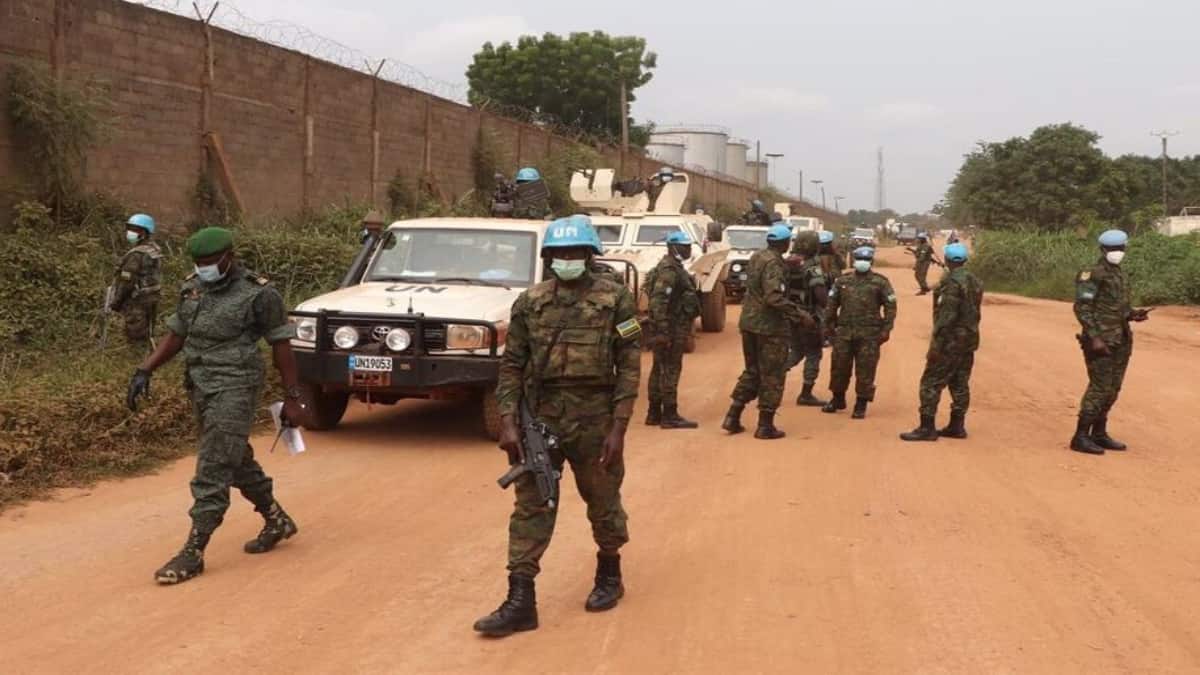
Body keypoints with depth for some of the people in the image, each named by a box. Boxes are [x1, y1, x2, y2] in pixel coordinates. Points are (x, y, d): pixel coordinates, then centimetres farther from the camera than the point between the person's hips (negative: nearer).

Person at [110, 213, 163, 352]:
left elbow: (127, 282, -20)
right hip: (152, 299, 9)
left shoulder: (136, 254, -21)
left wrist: (115, 303, -10)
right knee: (146, 337, 17)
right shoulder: (156, 250, 6)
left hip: (137, 303, -9)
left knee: (135, 340, -2)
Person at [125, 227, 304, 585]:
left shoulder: (259, 294, -10)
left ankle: (193, 553, -5)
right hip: (200, 387, 8)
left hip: (235, 389, -7)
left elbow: (281, 346, -6)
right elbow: (176, 335, 14)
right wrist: (144, 371, 3)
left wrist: (292, 398, -5)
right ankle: (277, 521, 37)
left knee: (212, 472, -9)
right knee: (237, 461, 19)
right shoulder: (193, 288, 8)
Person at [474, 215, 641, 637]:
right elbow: (512, 366, 4)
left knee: (603, 503, 13)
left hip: (595, 421, -2)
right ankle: (520, 602, 2)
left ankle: (609, 575, 37)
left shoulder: (616, 300, -3)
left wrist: (618, 429, -12)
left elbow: (628, 367, -5)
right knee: (530, 508, 0)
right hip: (540, 419, 2)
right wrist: (508, 423, -6)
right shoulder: (529, 303, 4)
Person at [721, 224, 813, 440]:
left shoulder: (756, 257, 8)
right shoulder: (774, 263, -18)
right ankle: (765, 425, 5)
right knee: (772, 376, 2)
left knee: (752, 371, 19)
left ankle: (733, 417, 16)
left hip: (749, 323, 8)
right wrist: (800, 316, -23)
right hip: (770, 327, -8)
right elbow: (774, 298, -27)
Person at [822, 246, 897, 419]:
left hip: (869, 335, -3)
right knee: (839, 367, 8)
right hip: (844, 332, 3)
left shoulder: (880, 282, 1)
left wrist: (886, 329, -7)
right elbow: (832, 304, 15)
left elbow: (890, 306, -1)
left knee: (865, 371, -1)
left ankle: (861, 405, 8)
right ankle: (838, 399, 26)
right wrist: (829, 325, 10)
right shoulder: (842, 281, 10)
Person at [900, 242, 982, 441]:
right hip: (968, 341, 9)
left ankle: (926, 428, -6)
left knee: (931, 383, -5)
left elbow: (946, 315, -22)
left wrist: (936, 343, -20)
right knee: (960, 384, 13)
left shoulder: (952, 282, -17)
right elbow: (974, 313, 16)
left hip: (951, 342, -9)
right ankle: (957, 426, 17)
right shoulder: (975, 281, 11)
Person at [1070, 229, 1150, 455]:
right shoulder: (1093, 275, -11)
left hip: (1120, 341, 8)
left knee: (1112, 389, 11)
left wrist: (1133, 314, 3)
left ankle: (1099, 433, 20)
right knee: (1100, 388, -10)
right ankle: (1081, 437, -6)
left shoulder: (1122, 275, 16)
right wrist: (1094, 337, -22)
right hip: (1101, 340, -8)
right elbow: (1082, 308, -16)